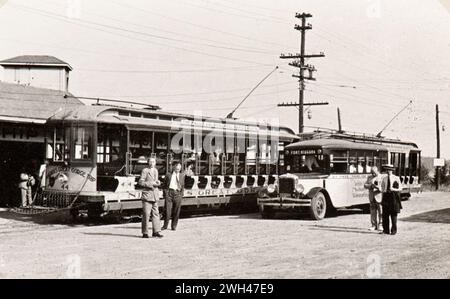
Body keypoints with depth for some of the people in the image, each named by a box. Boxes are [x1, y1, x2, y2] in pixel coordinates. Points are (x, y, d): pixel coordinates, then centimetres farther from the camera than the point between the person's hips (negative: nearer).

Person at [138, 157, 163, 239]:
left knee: (155, 213, 4)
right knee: (146, 214, -4)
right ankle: (145, 233, 3)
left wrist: (158, 182, 4)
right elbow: (140, 182, -10)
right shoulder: (145, 171, -5)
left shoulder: (155, 170, 15)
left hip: (155, 195, 6)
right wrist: (150, 184, -17)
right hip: (147, 194, -6)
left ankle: (156, 231, 6)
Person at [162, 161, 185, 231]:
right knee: (167, 209, -4)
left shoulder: (182, 175, 14)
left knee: (176, 211, 1)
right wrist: (166, 191, 0)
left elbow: (183, 186, 15)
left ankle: (174, 226, 12)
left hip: (178, 193, 1)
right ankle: (165, 225, 7)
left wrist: (181, 194, 6)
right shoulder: (169, 175, 11)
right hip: (169, 192, -1)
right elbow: (166, 184, 11)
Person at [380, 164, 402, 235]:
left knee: (393, 214, -1)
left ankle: (394, 230, 7)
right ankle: (386, 230, 8)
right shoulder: (384, 178, 10)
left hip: (393, 197, -3)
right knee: (385, 214, 2)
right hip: (386, 196, 3)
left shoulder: (396, 178, -2)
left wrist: (394, 189, -16)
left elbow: (400, 188, 0)